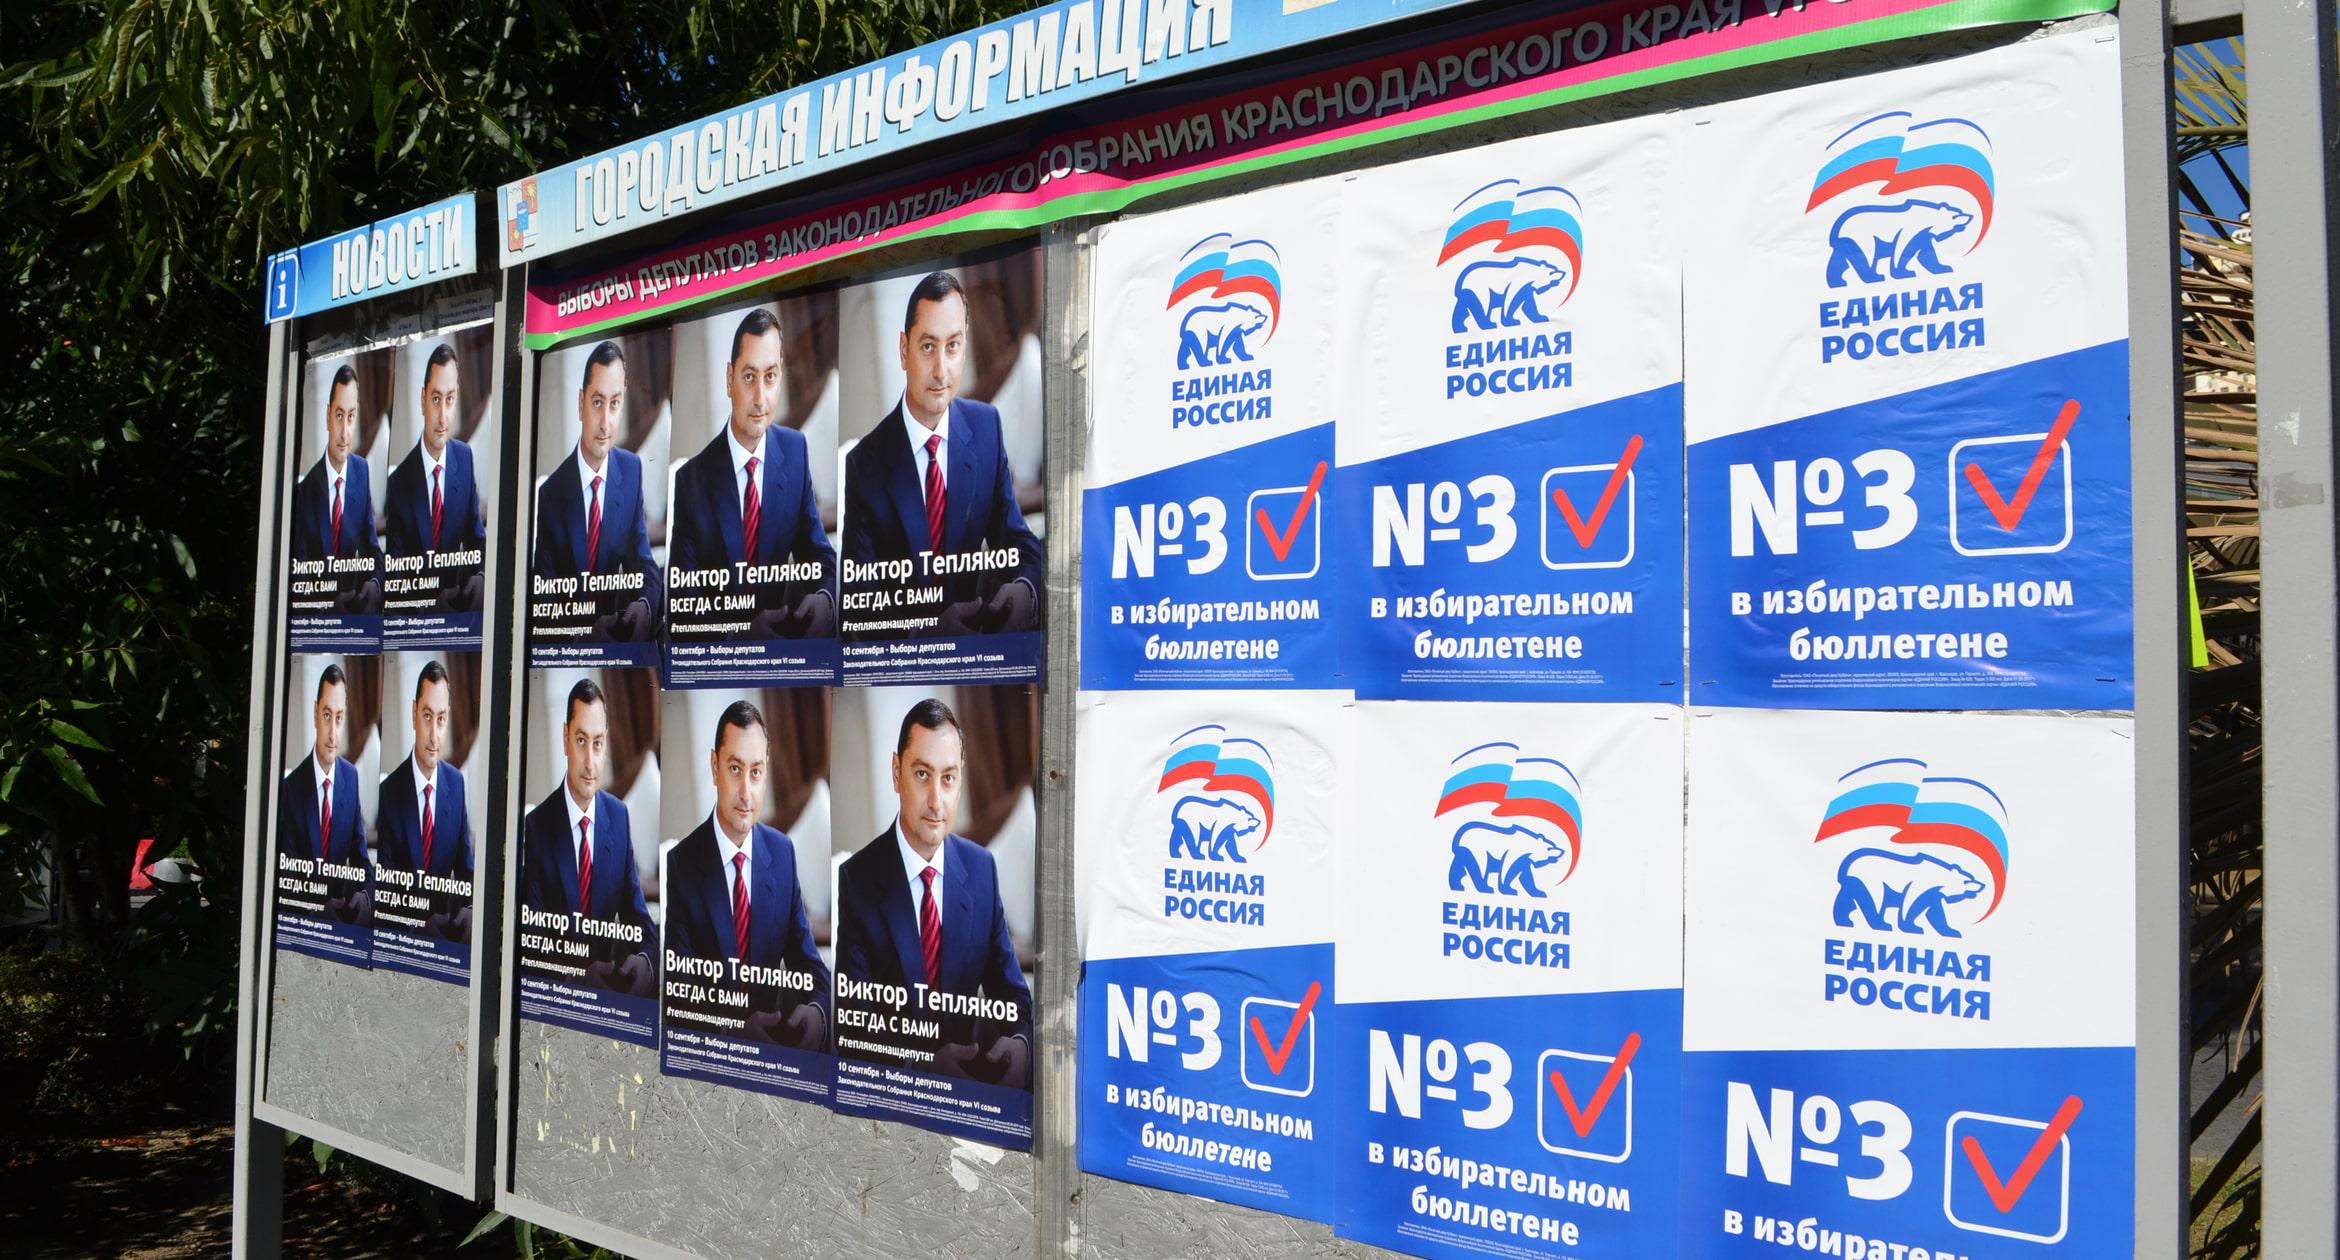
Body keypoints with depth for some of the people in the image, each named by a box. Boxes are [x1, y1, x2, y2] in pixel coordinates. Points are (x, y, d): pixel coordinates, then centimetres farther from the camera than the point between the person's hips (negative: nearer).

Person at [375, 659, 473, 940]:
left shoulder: (457, 783, 3)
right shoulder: (390, 790, -4)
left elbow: (465, 864, 7)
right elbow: (385, 875, -4)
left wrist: (466, 908, -11)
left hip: (447, 918, 1)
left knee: (467, 924, -21)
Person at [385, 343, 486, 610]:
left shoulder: (466, 457, 1)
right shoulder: (400, 479, -9)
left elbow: (476, 537, 7)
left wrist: (478, 574, -13)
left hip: (458, 591, 2)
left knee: (479, 590, -23)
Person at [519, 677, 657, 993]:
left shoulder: (619, 816, 4)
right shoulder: (537, 825, -6)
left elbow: (636, 914, 6)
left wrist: (645, 958, -14)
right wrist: (579, 972, -24)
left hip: (611, 979, 2)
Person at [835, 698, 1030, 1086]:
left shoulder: (981, 867, 4)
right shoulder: (857, 878, -7)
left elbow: (1010, 990, 7)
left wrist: (1020, 1043, -13)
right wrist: (922, 1063, -24)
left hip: (971, 1074, 2)